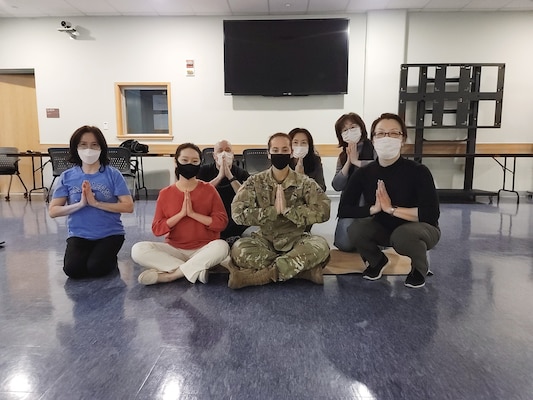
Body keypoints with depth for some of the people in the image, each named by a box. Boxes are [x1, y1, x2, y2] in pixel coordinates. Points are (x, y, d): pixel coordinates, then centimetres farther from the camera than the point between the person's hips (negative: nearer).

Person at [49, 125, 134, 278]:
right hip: (79, 235, 2)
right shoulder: (67, 176, -1)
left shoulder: (113, 174, -7)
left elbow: (128, 206, -14)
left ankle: (110, 258, 13)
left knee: (96, 268, -21)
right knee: (73, 270, -18)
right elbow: (52, 211, -3)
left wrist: (95, 203, -21)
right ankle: (89, 255, 15)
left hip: (110, 234, -2)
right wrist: (81, 204, -19)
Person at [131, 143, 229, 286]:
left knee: (221, 246, -34)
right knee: (138, 250, -22)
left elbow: (221, 222, -7)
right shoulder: (165, 193, 2)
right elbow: (157, 229, -3)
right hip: (174, 250, 2)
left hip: (203, 249, -1)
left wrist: (193, 213, -17)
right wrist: (181, 214, -16)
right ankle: (195, 270, -24)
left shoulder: (209, 190, -1)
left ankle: (168, 275, -25)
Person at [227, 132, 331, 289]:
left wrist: (288, 209, -22)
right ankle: (303, 268, -23)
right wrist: (274, 210, -20)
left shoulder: (305, 183, -2)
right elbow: (237, 213, -13)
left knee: (321, 246, -31)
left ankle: (258, 275, -26)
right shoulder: (255, 182, -1)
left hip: (295, 240, 0)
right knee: (239, 249, -30)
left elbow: (323, 211, -15)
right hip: (265, 239, 1)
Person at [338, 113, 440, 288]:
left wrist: (392, 209, -29)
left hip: (421, 228, -3)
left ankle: (420, 269, 1)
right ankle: (377, 261, 11)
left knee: (403, 235, -35)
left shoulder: (418, 171, -23)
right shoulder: (364, 173, -14)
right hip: (385, 228, 3)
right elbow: (343, 209, -15)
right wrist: (373, 208, -28)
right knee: (355, 230, -23)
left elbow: (431, 214, -28)